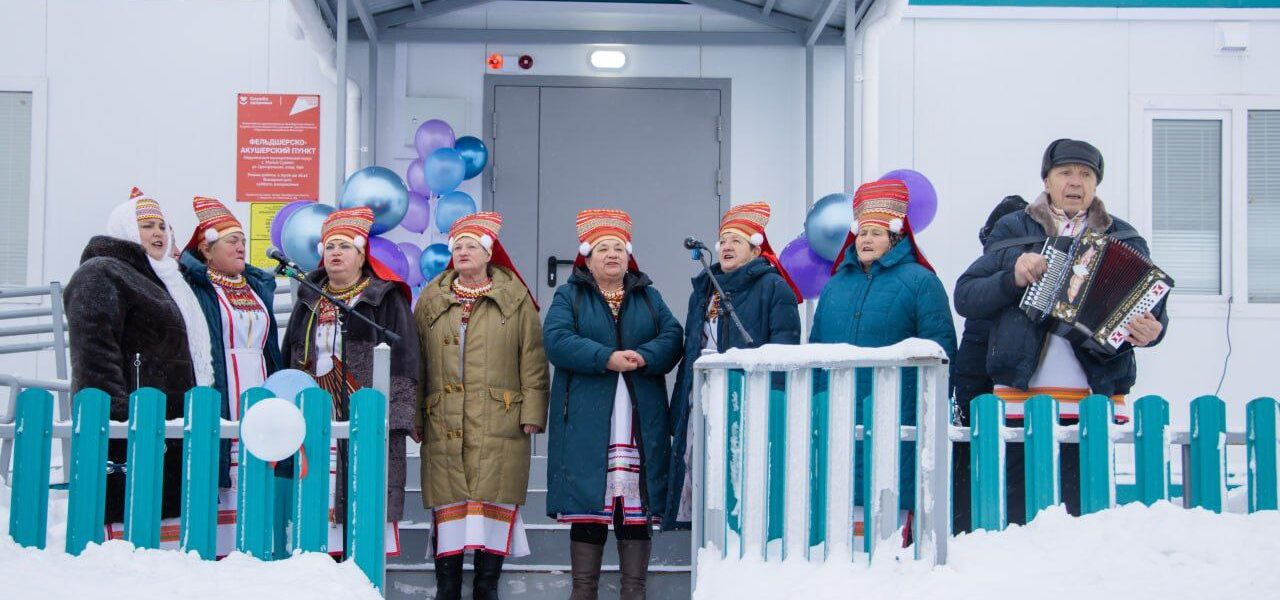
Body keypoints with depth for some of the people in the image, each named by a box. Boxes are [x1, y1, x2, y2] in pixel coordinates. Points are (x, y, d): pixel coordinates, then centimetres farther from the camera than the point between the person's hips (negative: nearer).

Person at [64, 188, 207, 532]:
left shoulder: (163, 281, 26)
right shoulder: (101, 275, -3)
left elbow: (191, 354, 33)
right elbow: (94, 350, -16)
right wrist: (119, 414, -25)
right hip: (125, 433, -9)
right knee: (125, 514, -14)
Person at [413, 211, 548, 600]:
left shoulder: (515, 299, 6)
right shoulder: (431, 300, 13)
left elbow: (533, 360, 3)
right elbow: (415, 361, 13)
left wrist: (532, 412, -4)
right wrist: (412, 416, 7)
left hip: (499, 424, -2)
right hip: (443, 426, 2)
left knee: (494, 503, -2)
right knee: (447, 506, 2)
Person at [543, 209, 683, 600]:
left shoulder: (648, 296, 18)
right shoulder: (569, 296, 10)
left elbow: (672, 338, 4)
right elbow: (556, 339, -7)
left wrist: (643, 357, -16)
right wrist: (606, 359, -18)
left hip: (641, 422, 2)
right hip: (586, 422, -2)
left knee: (637, 508, 2)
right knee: (588, 508, -1)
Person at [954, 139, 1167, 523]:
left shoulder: (1124, 239, 14)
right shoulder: (1012, 230, 13)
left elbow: (1152, 310, 9)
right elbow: (965, 297, 8)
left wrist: (1151, 330, -14)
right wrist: (1013, 278, -9)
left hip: (1093, 404, 0)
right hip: (1020, 401, 0)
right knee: (1019, 519, 2)